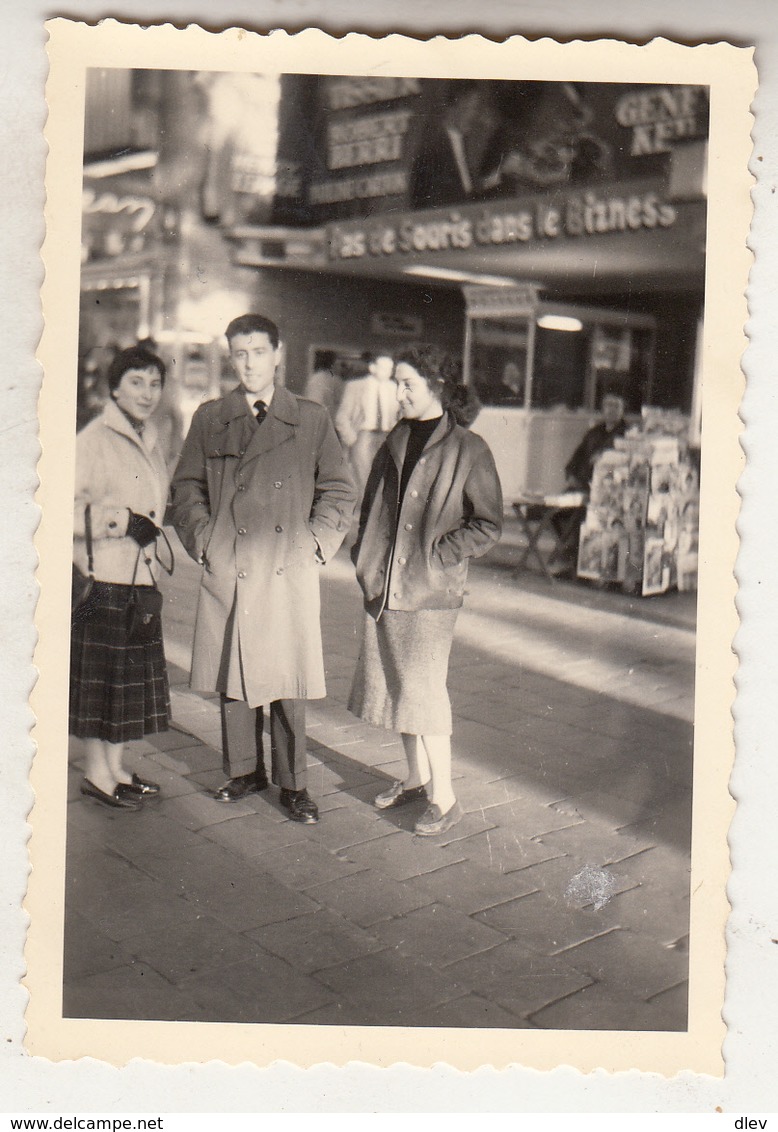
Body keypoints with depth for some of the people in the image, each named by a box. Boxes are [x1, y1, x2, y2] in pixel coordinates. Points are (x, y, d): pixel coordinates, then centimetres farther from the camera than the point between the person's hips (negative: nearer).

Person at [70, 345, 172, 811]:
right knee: (102, 672, -1)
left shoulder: (152, 442, 14)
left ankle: (117, 767, 23)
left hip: (141, 575, 8)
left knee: (134, 675, 11)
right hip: (103, 576, -8)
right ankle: (98, 772, 11)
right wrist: (123, 520, -16)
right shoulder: (93, 440, -11)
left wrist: (152, 532, 13)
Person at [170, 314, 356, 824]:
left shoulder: (312, 419, 7)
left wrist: (316, 544, -1)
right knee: (232, 676, 8)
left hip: (290, 572, -1)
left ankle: (293, 782, 14)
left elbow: (339, 490, 9)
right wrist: (204, 542, 2)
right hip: (226, 571, 2)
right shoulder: (209, 419, 11)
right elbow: (187, 486, 14)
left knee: (289, 679, 2)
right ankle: (244, 770, 24)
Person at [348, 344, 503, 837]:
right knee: (396, 685, 14)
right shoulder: (397, 440, 11)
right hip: (384, 584, 7)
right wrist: (365, 553, 8)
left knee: (425, 690, -4)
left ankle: (444, 798, 8)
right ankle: (417, 778, 30)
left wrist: (437, 554, -13)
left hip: (431, 591, -7)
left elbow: (488, 525, -8)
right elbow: (372, 504, 20)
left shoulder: (468, 449, -8)